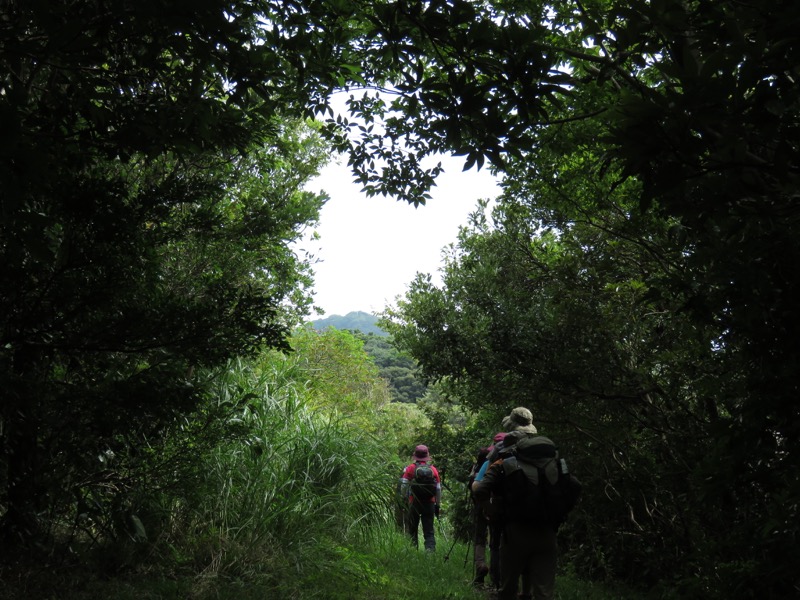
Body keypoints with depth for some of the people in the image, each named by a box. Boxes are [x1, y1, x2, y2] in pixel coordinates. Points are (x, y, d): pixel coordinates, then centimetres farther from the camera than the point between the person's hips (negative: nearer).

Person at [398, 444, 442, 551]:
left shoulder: (410, 469, -2)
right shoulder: (434, 469, 4)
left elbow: (403, 486, -8)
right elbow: (438, 489, 6)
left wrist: (402, 500, 0)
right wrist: (438, 505, 12)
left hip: (414, 503, -1)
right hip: (429, 503, 1)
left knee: (412, 530, 12)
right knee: (429, 531, 5)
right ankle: (430, 550, -9)